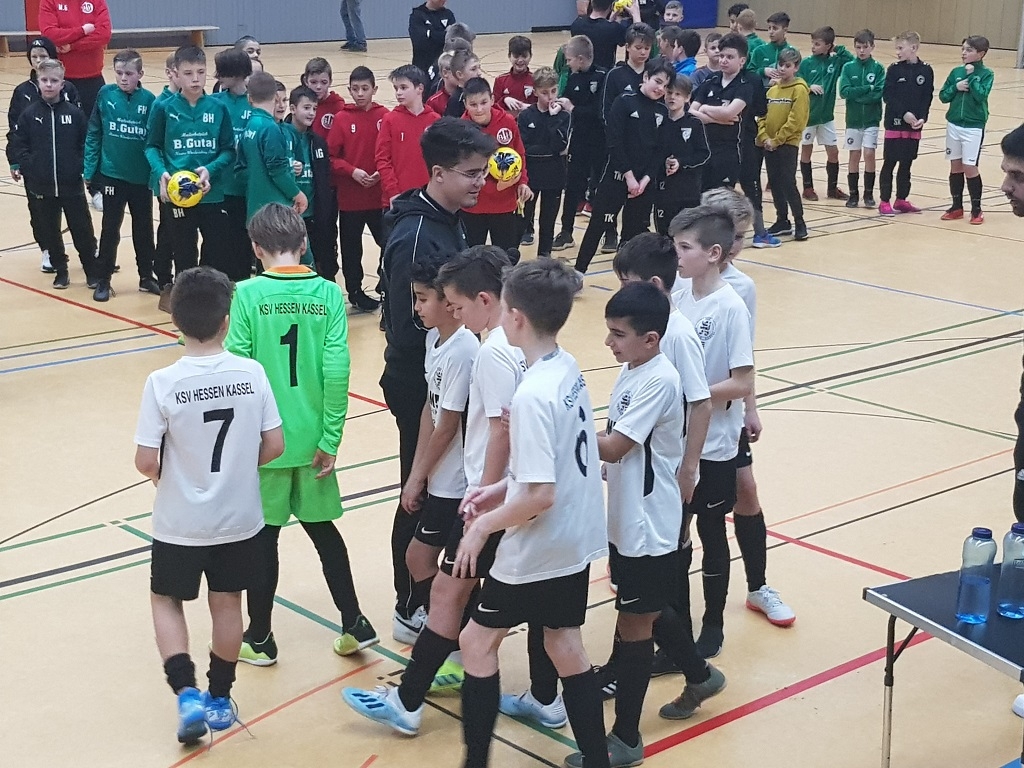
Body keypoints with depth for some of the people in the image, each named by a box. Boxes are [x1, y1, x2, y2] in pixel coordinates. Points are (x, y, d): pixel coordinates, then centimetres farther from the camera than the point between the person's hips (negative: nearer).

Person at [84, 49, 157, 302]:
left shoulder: (149, 100, -5)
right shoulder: (106, 94, -5)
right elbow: (93, 134, 1)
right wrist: (89, 168, -2)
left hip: (142, 177, 1)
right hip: (112, 175, -1)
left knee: (144, 228, 13)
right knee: (110, 228, 6)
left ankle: (147, 276, 26)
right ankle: (103, 279, 16)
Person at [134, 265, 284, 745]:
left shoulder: (163, 383, -19)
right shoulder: (252, 373, -12)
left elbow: (145, 462, -16)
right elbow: (274, 446, -5)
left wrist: (165, 475, 6)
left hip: (180, 522, -2)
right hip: (238, 518, 2)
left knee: (166, 600, 19)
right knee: (227, 605, 19)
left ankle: (187, 694, 6)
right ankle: (219, 699, 31)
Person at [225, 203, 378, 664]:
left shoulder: (247, 295, -11)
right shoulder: (328, 293, -4)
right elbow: (337, 371, -8)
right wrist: (330, 439, -2)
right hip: (312, 439, 3)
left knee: (263, 536, 10)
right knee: (321, 526, 19)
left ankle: (259, 639, 22)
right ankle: (354, 625, 22)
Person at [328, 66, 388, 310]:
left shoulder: (384, 116, -1)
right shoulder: (342, 118, -2)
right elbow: (331, 156, -2)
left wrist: (381, 173, -13)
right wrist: (352, 171, -15)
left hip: (380, 194, 0)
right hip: (350, 196, 0)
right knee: (351, 246, 9)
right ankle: (355, 292, 22)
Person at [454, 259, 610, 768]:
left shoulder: (531, 394, -26)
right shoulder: (569, 369, 0)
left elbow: (540, 494, -27)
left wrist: (484, 526, -14)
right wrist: (502, 488, 11)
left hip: (537, 551, -8)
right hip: (576, 540, 8)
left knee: (477, 641, 9)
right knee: (565, 646, 17)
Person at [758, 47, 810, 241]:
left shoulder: (799, 90, -8)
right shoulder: (772, 90, 11)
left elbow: (795, 120, -15)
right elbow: (762, 116, 10)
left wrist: (777, 140, -15)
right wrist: (764, 137, -6)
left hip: (787, 144, -7)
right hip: (768, 144, 7)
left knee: (788, 183, -8)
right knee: (774, 183, 10)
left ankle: (799, 223, 2)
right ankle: (782, 221, 21)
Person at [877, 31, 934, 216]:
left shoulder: (926, 70, 2)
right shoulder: (894, 69, -3)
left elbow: (927, 97, 2)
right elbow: (888, 96, -8)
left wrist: (922, 118, -12)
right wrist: (904, 114, -18)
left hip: (914, 126, 2)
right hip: (895, 124, -2)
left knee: (906, 163, 11)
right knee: (889, 163, 0)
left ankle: (901, 200, 21)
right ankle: (884, 202, 5)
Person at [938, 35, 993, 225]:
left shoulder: (986, 74, -6)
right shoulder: (956, 72, 6)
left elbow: (981, 95, -20)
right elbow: (943, 96, 5)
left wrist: (971, 75, -16)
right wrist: (956, 87, -12)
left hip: (974, 127, -4)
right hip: (953, 124, 4)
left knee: (970, 167, -4)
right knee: (955, 166, 10)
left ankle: (976, 209, 8)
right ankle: (957, 206, 21)